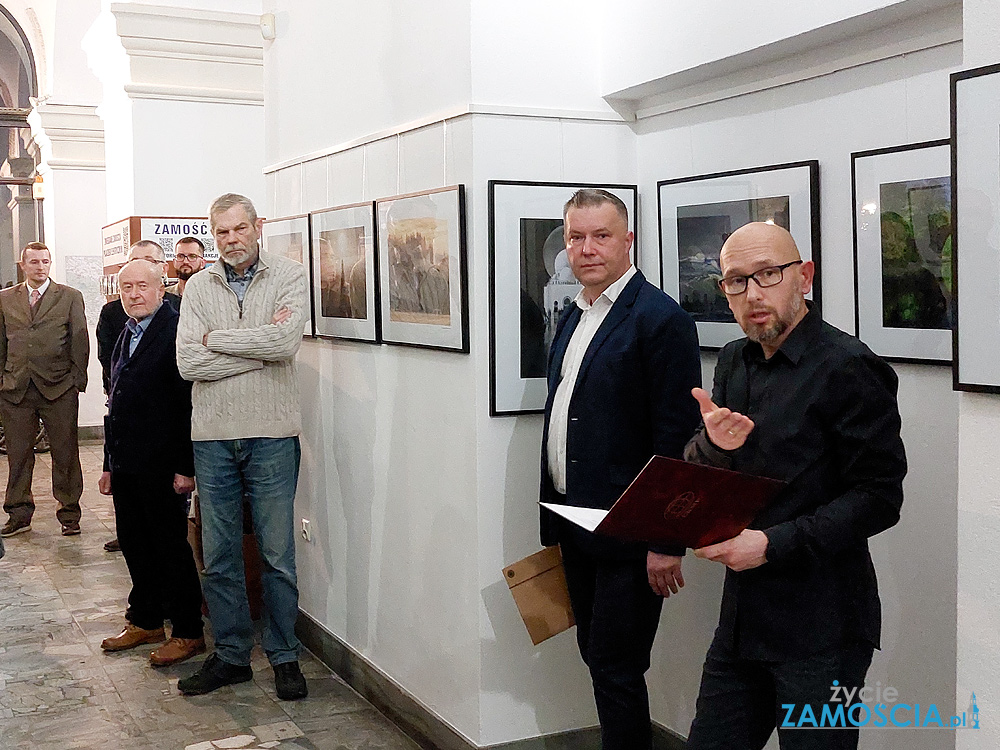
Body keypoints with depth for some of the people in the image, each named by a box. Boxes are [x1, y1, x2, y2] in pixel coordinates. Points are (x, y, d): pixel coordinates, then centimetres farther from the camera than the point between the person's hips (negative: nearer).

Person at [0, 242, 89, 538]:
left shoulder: (70, 297, 6)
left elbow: (80, 340, 3)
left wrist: (78, 380, -4)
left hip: (59, 388, -2)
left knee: (65, 453, 2)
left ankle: (69, 515, 13)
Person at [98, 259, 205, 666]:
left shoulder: (177, 331, -12)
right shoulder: (126, 335, 15)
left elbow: (189, 401, -16)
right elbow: (118, 401, 18)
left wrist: (185, 466, -19)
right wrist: (110, 463, 17)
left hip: (162, 465, -8)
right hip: (127, 463, 8)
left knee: (171, 546, 1)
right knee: (134, 544, 15)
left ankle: (188, 632, 12)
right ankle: (145, 621, 29)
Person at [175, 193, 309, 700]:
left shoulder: (288, 277, -1)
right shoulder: (198, 287, 6)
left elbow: (286, 342, -18)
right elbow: (188, 363, -6)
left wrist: (217, 339, -8)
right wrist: (259, 345, -11)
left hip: (271, 434, -3)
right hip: (212, 435, 3)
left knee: (278, 554, 5)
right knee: (219, 557, 10)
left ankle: (284, 655, 19)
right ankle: (230, 655, 25)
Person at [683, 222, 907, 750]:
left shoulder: (847, 366, -12)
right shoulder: (733, 362, 10)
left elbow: (879, 498, -15)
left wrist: (772, 543, -21)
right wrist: (713, 445, -13)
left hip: (820, 629, -6)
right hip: (741, 613, 7)